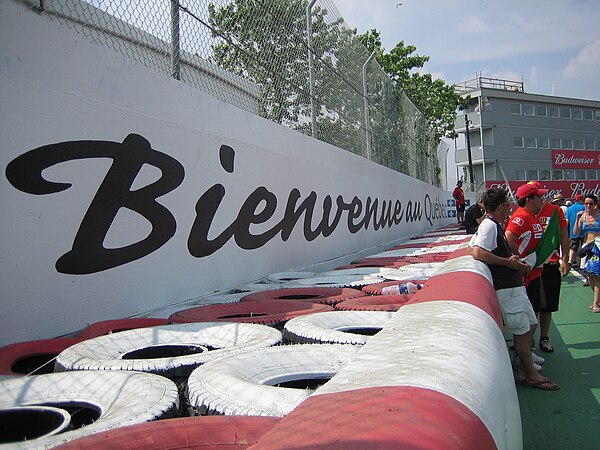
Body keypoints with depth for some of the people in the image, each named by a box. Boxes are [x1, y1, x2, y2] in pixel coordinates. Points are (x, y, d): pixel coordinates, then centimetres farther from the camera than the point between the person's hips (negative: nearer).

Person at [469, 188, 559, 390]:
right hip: (506, 289, -11)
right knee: (521, 331, -2)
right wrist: (508, 262, -18)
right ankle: (531, 375, 10)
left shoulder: (493, 225, 16)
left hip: (514, 286, 11)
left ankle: (523, 372, 20)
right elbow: (478, 253, -27)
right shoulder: (489, 225, -15)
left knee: (530, 325, 15)